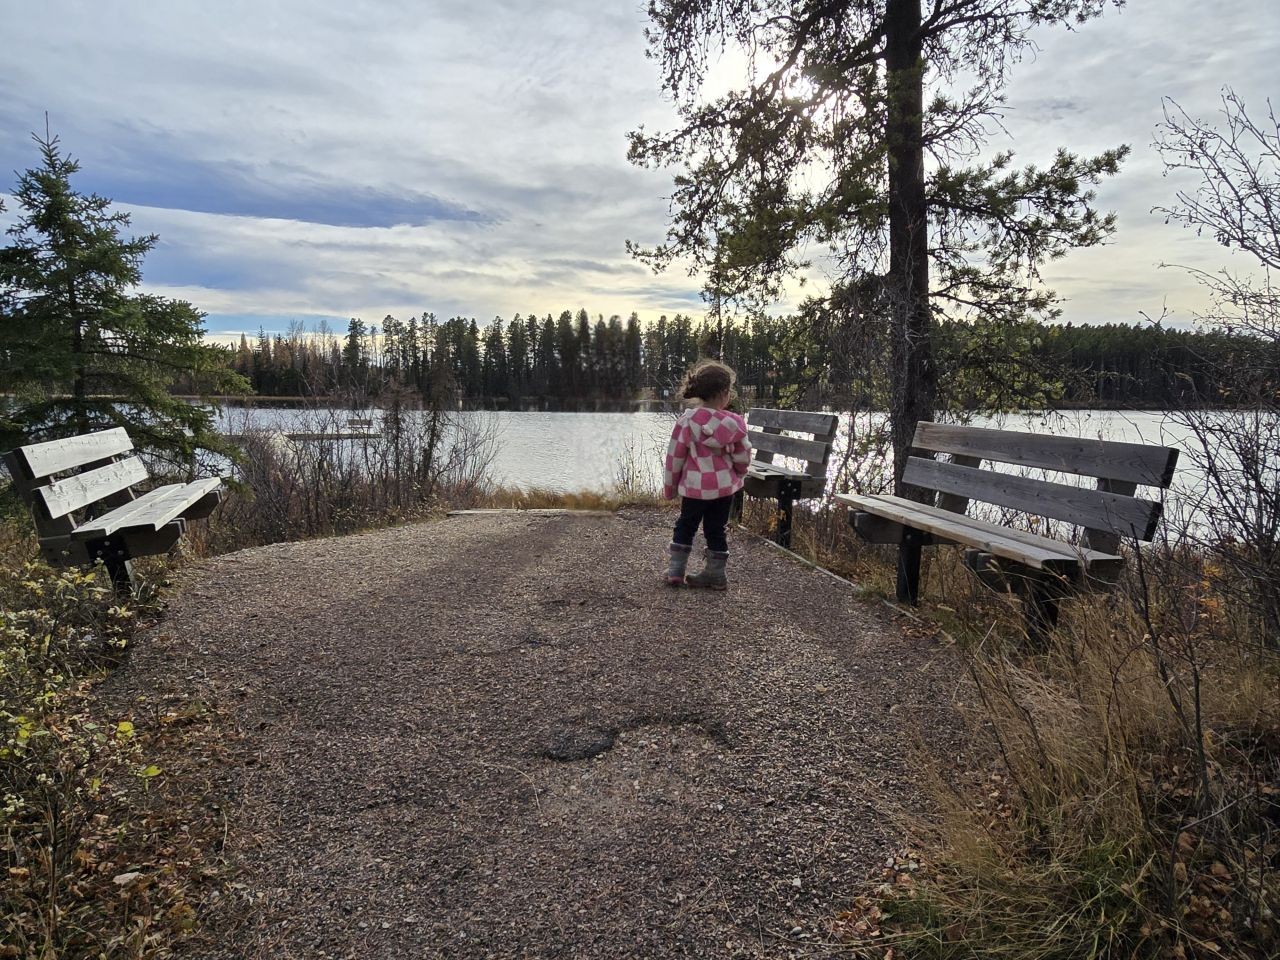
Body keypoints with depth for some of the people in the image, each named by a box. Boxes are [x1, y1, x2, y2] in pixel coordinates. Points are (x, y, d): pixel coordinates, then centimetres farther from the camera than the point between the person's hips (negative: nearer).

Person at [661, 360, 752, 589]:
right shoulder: (734, 423, -9)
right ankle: (716, 573, 19)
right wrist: (736, 475, 22)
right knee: (716, 529, 13)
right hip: (725, 486, 1)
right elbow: (743, 457, 0)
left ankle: (676, 570, 15)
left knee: (685, 526, 16)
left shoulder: (687, 421, -10)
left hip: (695, 486, -1)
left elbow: (674, 457, -5)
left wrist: (670, 487, 7)